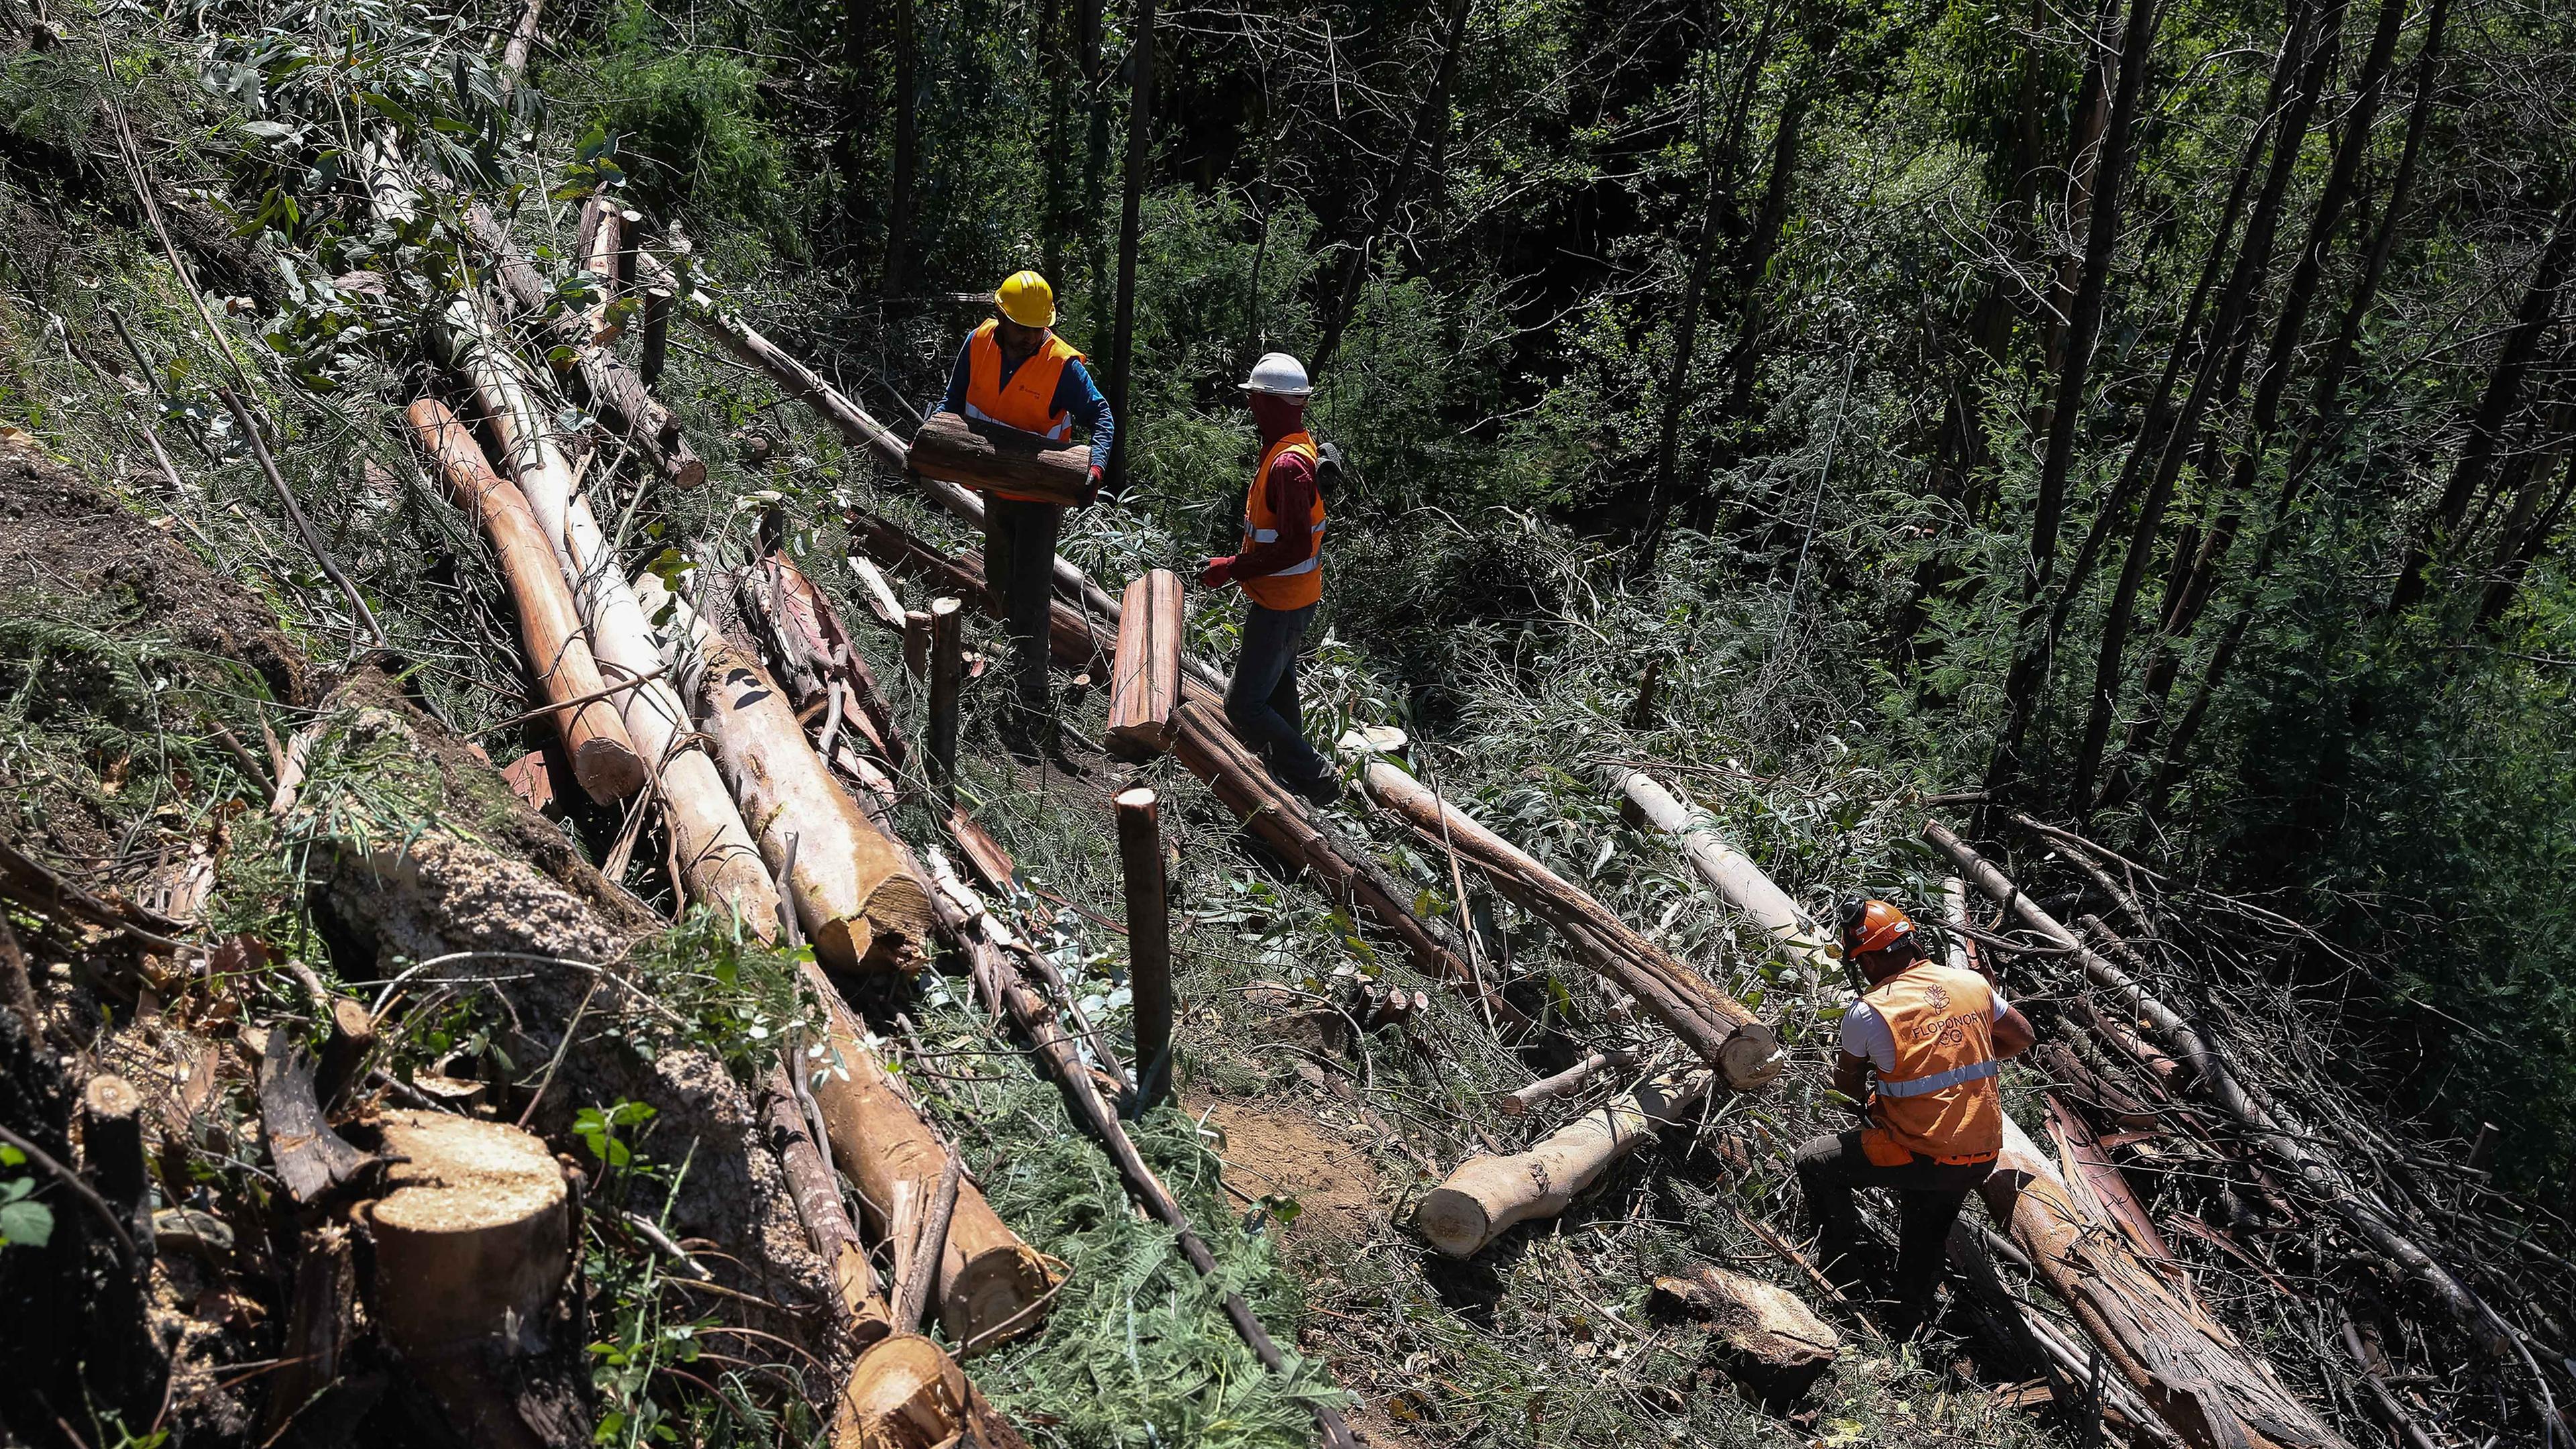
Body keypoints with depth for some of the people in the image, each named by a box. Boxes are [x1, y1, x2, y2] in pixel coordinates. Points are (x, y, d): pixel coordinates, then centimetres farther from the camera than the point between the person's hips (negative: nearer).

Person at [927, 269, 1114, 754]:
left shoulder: (1063, 364, -21)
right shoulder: (978, 345, -8)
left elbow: (1101, 417, -12)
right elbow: (953, 402, 3)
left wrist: (1096, 465, -30)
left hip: (1042, 498, -6)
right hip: (997, 490, 6)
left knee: (1028, 597, -9)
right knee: (999, 583, 22)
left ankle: (1032, 704, -2)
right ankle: (1027, 657, 46)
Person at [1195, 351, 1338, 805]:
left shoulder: (1288, 465, -28)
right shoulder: (1297, 447, 5)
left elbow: (1294, 547, -31)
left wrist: (1231, 569, -24)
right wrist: (1242, 562, 16)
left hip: (1281, 605, -11)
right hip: (1293, 597, 11)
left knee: (1244, 705, -6)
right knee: (1278, 686, 25)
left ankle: (1316, 780, 1)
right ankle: (1287, 767, 42)